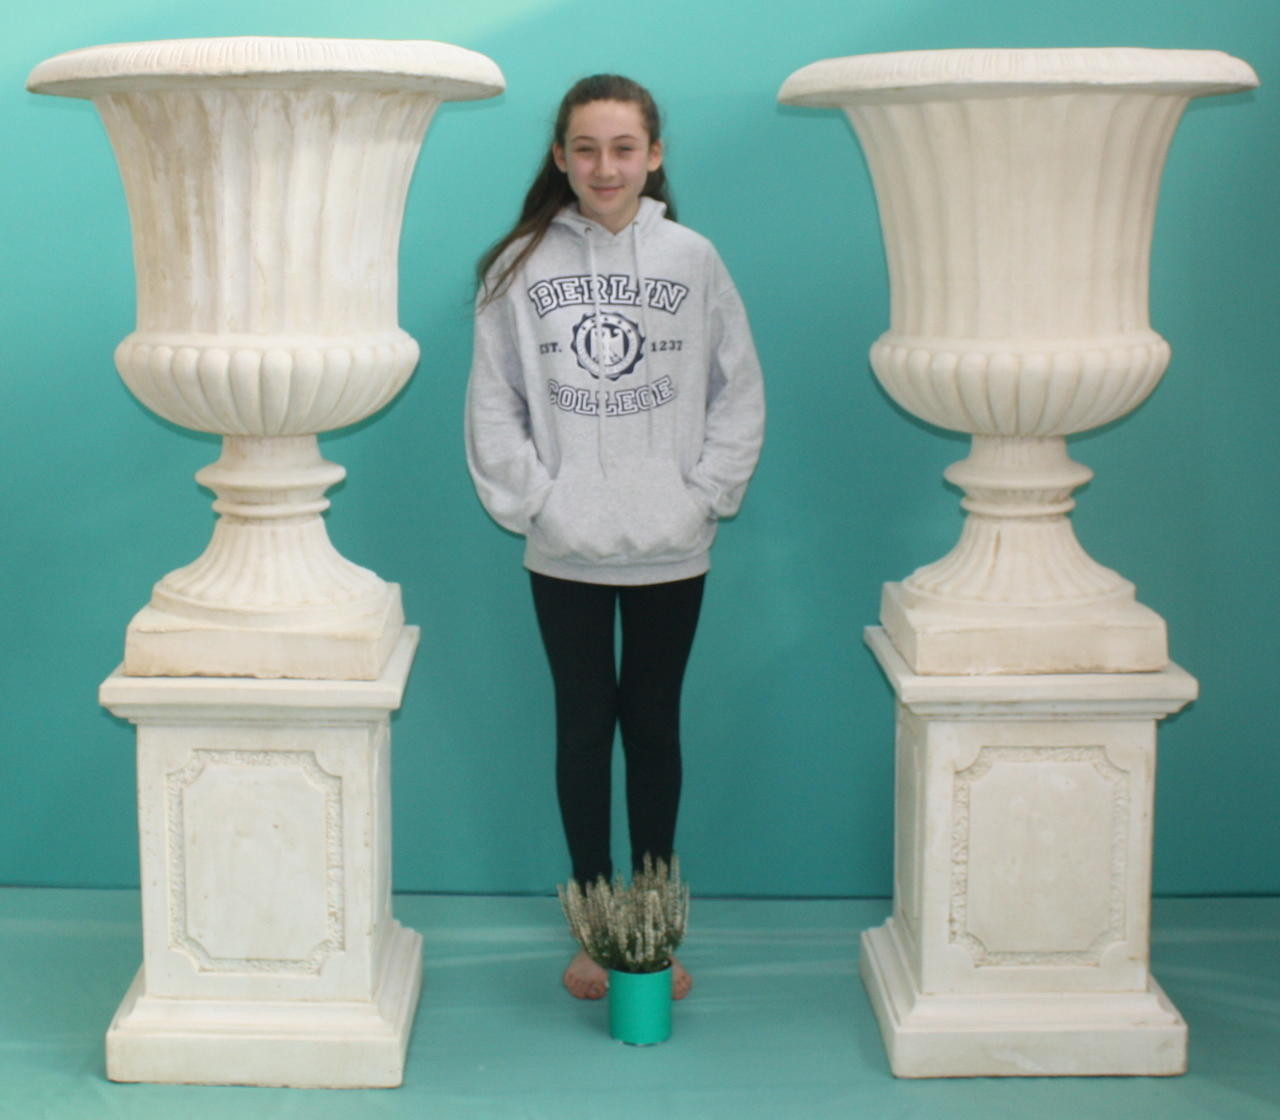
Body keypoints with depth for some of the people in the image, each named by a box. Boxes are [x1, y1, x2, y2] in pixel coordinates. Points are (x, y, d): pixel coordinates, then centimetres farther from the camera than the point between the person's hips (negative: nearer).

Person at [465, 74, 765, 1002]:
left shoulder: (694, 260, -1)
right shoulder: (522, 266, -2)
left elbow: (739, 395, 3)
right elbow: (494, 404, 0)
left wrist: (704, 496, -4)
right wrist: (533, 500, -7)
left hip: (671, 550, 1)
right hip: (565, 551, 0)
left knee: (656, 726, 11)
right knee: (584, 727, 9)